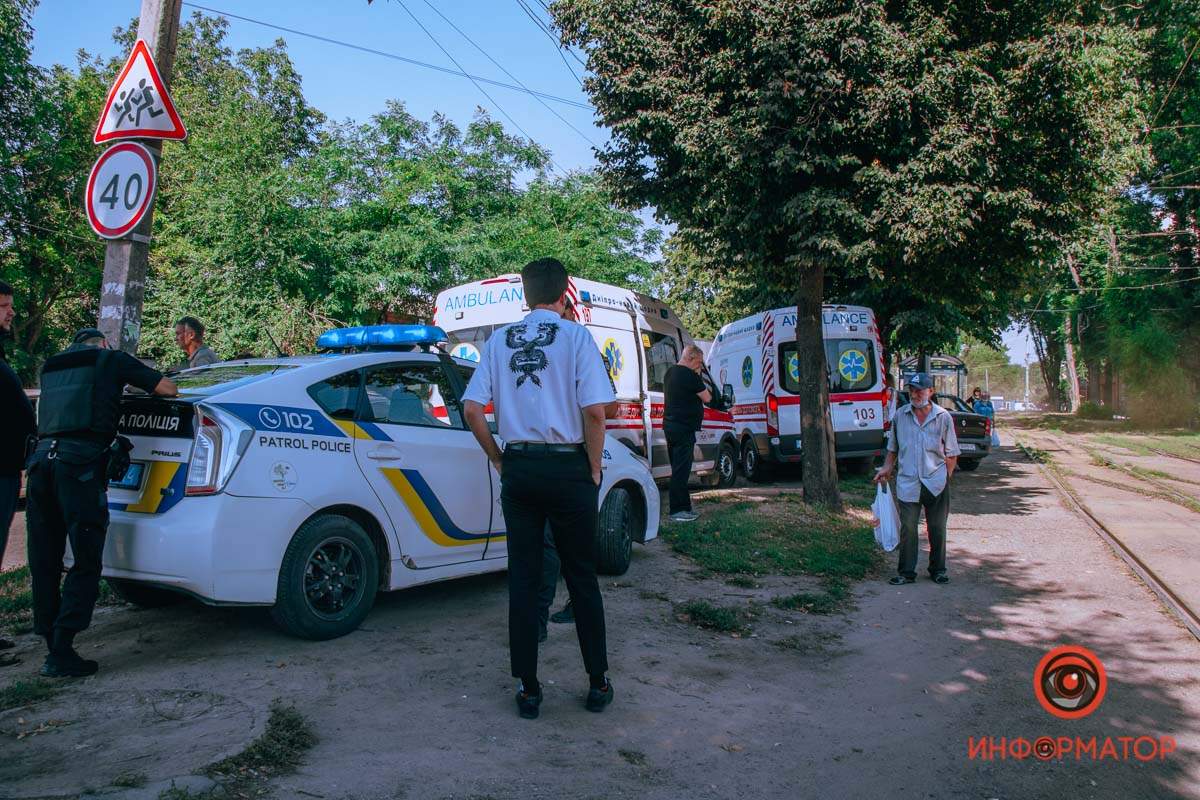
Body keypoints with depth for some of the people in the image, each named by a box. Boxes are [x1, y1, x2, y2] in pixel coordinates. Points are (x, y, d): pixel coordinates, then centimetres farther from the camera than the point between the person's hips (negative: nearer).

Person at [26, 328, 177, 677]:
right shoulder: (111, 358, 12)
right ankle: (61, 653, -7)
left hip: (41, 456, 6)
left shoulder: (52, 366, 27)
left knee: (44, 563, 11)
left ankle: (53, 647, 15)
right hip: (81, 460, -6)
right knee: (85, 563, -2)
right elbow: (166, 388, 9)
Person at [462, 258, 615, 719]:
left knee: (523, 578, 9)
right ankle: (597, 682, 19)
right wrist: (594, 467, -2)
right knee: (582, 577, 9)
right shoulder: (575, 336, -4)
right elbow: (595, 410, -13)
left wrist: (498, 459, 11)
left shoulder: (500, 340, 6)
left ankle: (528, 688, 16)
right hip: (568, 468, -2)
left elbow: (472, 410, 2)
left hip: (517, 469, 3)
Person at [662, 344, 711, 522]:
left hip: (670, 425, 10)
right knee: (681, 469, -6)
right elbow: (707, 398, -7)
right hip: (684, 427, -10)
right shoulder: (690, 375, -14)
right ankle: (677, 511, -4)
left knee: (679, 468, 14)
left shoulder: (670, 373, 15)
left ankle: (683, 507, 20)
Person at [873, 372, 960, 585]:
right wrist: (887, 468, 6)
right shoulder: (900, 415, 4)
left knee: (937, 529, 9)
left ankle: (938, 570, 25)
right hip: (908, 482, 1)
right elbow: (893, 448, 16)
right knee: (907, 528, 1)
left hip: (936, 483, -1)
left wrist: (946, 477, -3)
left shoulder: (943, 417, -1)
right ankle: (906, 572, 11)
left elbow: (951, 454, 4)